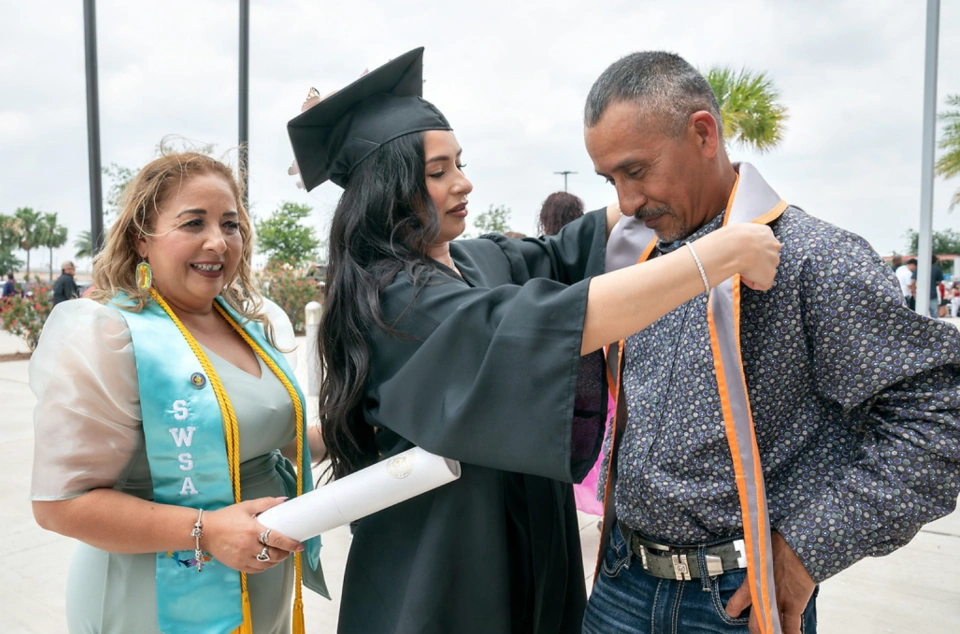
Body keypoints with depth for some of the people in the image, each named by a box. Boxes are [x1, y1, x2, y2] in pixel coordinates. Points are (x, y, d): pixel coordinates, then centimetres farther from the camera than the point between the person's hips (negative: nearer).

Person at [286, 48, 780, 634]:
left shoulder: (481, 261, 0)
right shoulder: (389, 296, -24)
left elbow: (564, 254, 10)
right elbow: (547, 324, -36)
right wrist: (725, 253, -33)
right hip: (443, 567, -7)